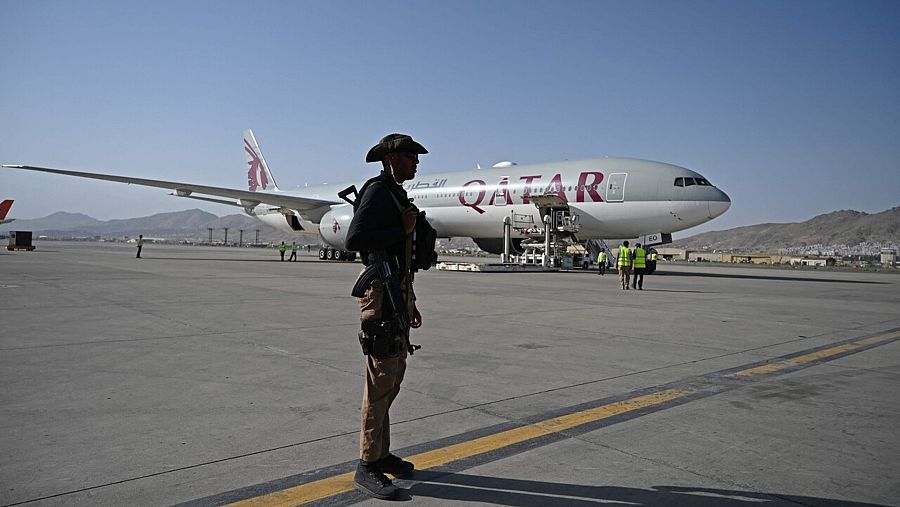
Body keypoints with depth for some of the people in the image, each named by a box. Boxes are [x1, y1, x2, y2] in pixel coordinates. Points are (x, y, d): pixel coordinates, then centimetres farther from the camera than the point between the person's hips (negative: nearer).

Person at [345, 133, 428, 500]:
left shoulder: (397, 195, 21)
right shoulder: (378, 191, -10)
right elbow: (354, 240, -24)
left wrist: (410, 303, 23)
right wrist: (402, 229, -15)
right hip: (382, 294, -10)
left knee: (394, 374, 13)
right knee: (381, 380, -7)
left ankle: (382, 455, 24)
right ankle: (367, 468, 2)